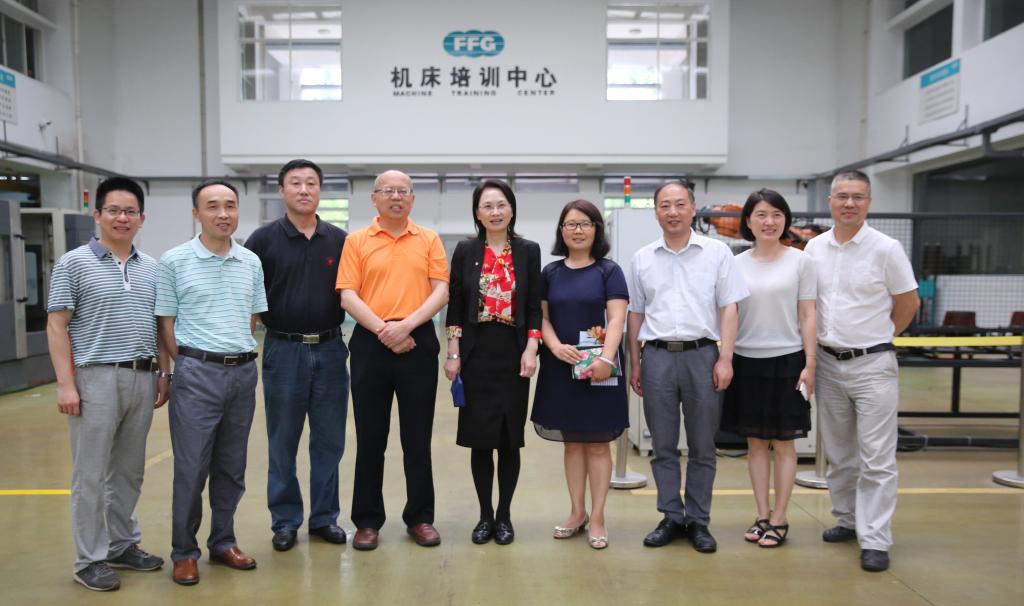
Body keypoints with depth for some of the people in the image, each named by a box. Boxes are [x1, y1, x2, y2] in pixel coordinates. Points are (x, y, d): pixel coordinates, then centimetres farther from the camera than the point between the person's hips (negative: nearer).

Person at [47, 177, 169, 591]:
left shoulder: (152, 268, 11)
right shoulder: (73, 263, -2)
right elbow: (57, 326, -5)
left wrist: (165, 374, 10)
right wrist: (65, 383, -12)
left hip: (142, 378, 5)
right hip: (95, 378, -4)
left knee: (129, 472, 14)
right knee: (91, 475, 3)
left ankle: (123, 545, 28)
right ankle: (90, 560, 15)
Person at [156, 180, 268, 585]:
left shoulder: (251, 261, 7)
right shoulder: (174, 261, -3)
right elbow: (166, 323, -1)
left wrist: (241, 356, 8)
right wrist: (191, 365, -2)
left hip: (243, 372, 4)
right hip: (197, 373, -4)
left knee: (232, 467, 13)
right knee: (191, 468, 2)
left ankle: (223, 542, 27)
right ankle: (184, 552, 18)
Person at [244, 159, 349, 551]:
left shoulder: (340, 240, 6)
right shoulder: (264, 239, 0)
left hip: (330, 349, 2)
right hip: (284, 350, -2)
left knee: (329, 440, 9)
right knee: (282, 441, 8)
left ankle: (325, 516, 23)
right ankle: (284, 520, 22)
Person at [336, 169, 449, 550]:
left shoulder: (429, 240, 7)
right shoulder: (356, 241, 5)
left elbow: (441, 291, -1)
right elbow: (348, 296, -2)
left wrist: (407, 324, -14)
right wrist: (382, 329, -14)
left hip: (418, 342, 0)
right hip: (370, 344, 0)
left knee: (418, 436, 7)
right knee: (370, 436, 7)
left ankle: (420, 517, 20)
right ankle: (368, 520, 19)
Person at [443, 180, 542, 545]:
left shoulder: (528, 251, 4)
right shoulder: (465, 251, 3)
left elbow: (535, 306, 3)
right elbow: (455, 306, 3)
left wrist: (531, 349, -7)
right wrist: (453, 353, -3)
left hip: (513, 353, 0)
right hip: (476, 353, 0)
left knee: (509, 438, 6)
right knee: (479, 438, 3)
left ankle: (504, 515, 19)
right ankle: (485, 515, 18)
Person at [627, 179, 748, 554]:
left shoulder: (717, 253, 3)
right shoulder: (642, 259, 9)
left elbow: (728, 309, 1)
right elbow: (635, 315, 12)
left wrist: (725, 359, -7)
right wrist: (634, 364, 9)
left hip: (702, 354, -1)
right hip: (657, 357, 2)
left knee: (702, 447, 6)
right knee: (663, 446, 8)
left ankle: (698, 521, 18)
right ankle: (671, 518, 20)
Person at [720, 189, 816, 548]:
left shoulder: (800, 261, -1)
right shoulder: (736, 265, 4)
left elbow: (807, 317, -1)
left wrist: (810, 364, -6)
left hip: (786, 361, -2)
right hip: (746, 361, 2)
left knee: (783, 443, 5)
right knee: (755, 442, 9)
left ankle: (779, 519, 16)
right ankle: (762, 515, 20)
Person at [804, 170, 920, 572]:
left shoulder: (886, 249, -7)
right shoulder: (814, 248, 4)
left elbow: (908, 303, 1)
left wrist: (877, 339, 6)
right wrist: (816, 341, 10)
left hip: (873, 364, -4)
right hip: (829, 362, 5)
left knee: (877, 458, -3)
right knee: (839, 453, 15)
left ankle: (875, 540, 4)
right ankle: (848, 520, 30)